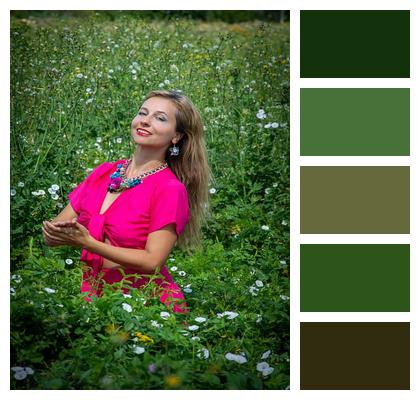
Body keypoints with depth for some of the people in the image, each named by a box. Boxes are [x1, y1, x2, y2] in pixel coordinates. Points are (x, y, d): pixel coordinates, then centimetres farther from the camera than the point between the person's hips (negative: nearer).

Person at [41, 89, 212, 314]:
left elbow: (152, 262, -15)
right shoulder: (103, 172, 7)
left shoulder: (171, 189, -9)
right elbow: (52, 232, 9)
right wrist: (59, 234, -14)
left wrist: (88, 243, -19)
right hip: (94, 296, 3)